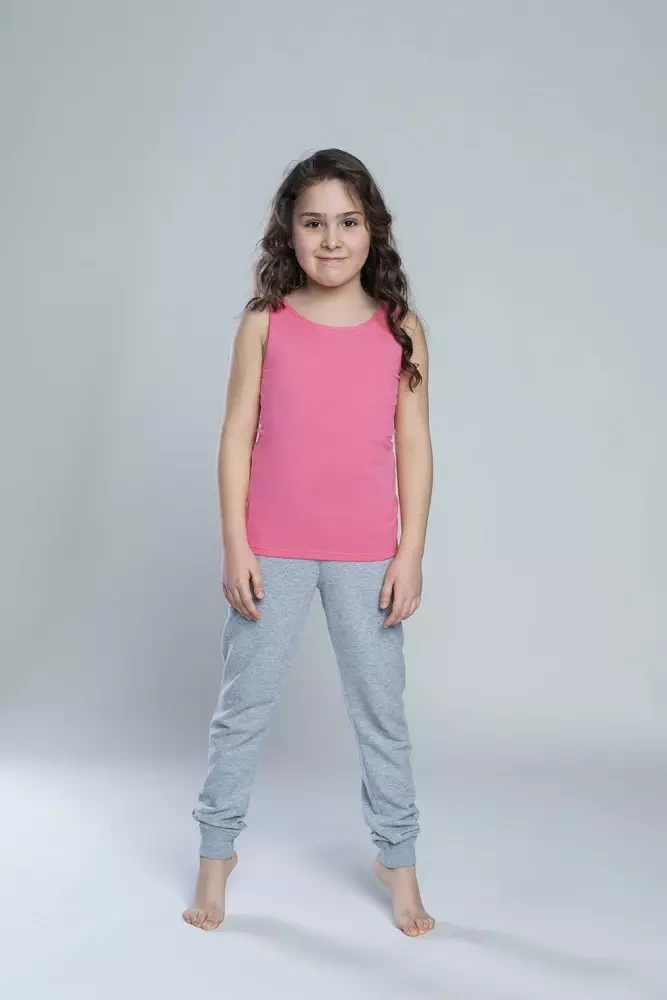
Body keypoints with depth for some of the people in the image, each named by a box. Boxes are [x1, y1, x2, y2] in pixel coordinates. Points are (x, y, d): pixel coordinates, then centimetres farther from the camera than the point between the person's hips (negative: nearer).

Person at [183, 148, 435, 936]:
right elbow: (237, 437, -1)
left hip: (367, 556, 0)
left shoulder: (400, 328, -1)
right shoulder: (265, 323, -2)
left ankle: (397, 858, 28)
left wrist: (411, 553, -3)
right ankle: (216, 851, 28)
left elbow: (414, 447, 1)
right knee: (243, 704, 11)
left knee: (381, 708, 10)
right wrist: (235, 545, -6)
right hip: (272, 552, 0)